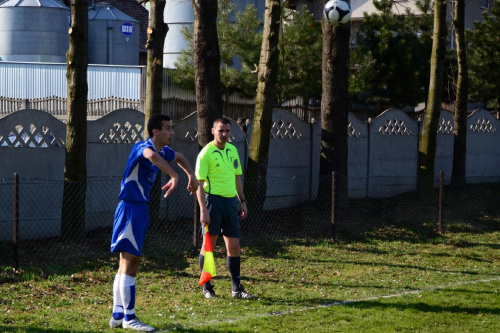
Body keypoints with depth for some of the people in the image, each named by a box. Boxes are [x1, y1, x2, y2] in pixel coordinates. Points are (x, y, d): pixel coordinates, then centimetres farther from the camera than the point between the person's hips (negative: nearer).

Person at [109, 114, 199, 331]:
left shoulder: (163, 150, 10)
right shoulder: (143, 147, -18)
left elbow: (179, 158, 34)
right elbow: (151, 156, -44)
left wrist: (192, 176, 25)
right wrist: (174, 176, -48)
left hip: (141, 208, 10)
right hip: (131, 207, -10)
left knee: (128, 263, 11)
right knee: (130, 261, -8)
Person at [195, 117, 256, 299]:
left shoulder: (233, 150, 12)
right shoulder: (206, 153, -8)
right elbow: (199, 184, -12)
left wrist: (242, 201, 17)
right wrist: (203, 210, -18)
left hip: (231, 201, 6)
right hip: (213, 200, -6)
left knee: (234, 246, 5)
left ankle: (237, 288, 10)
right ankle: (206, 287, 9)